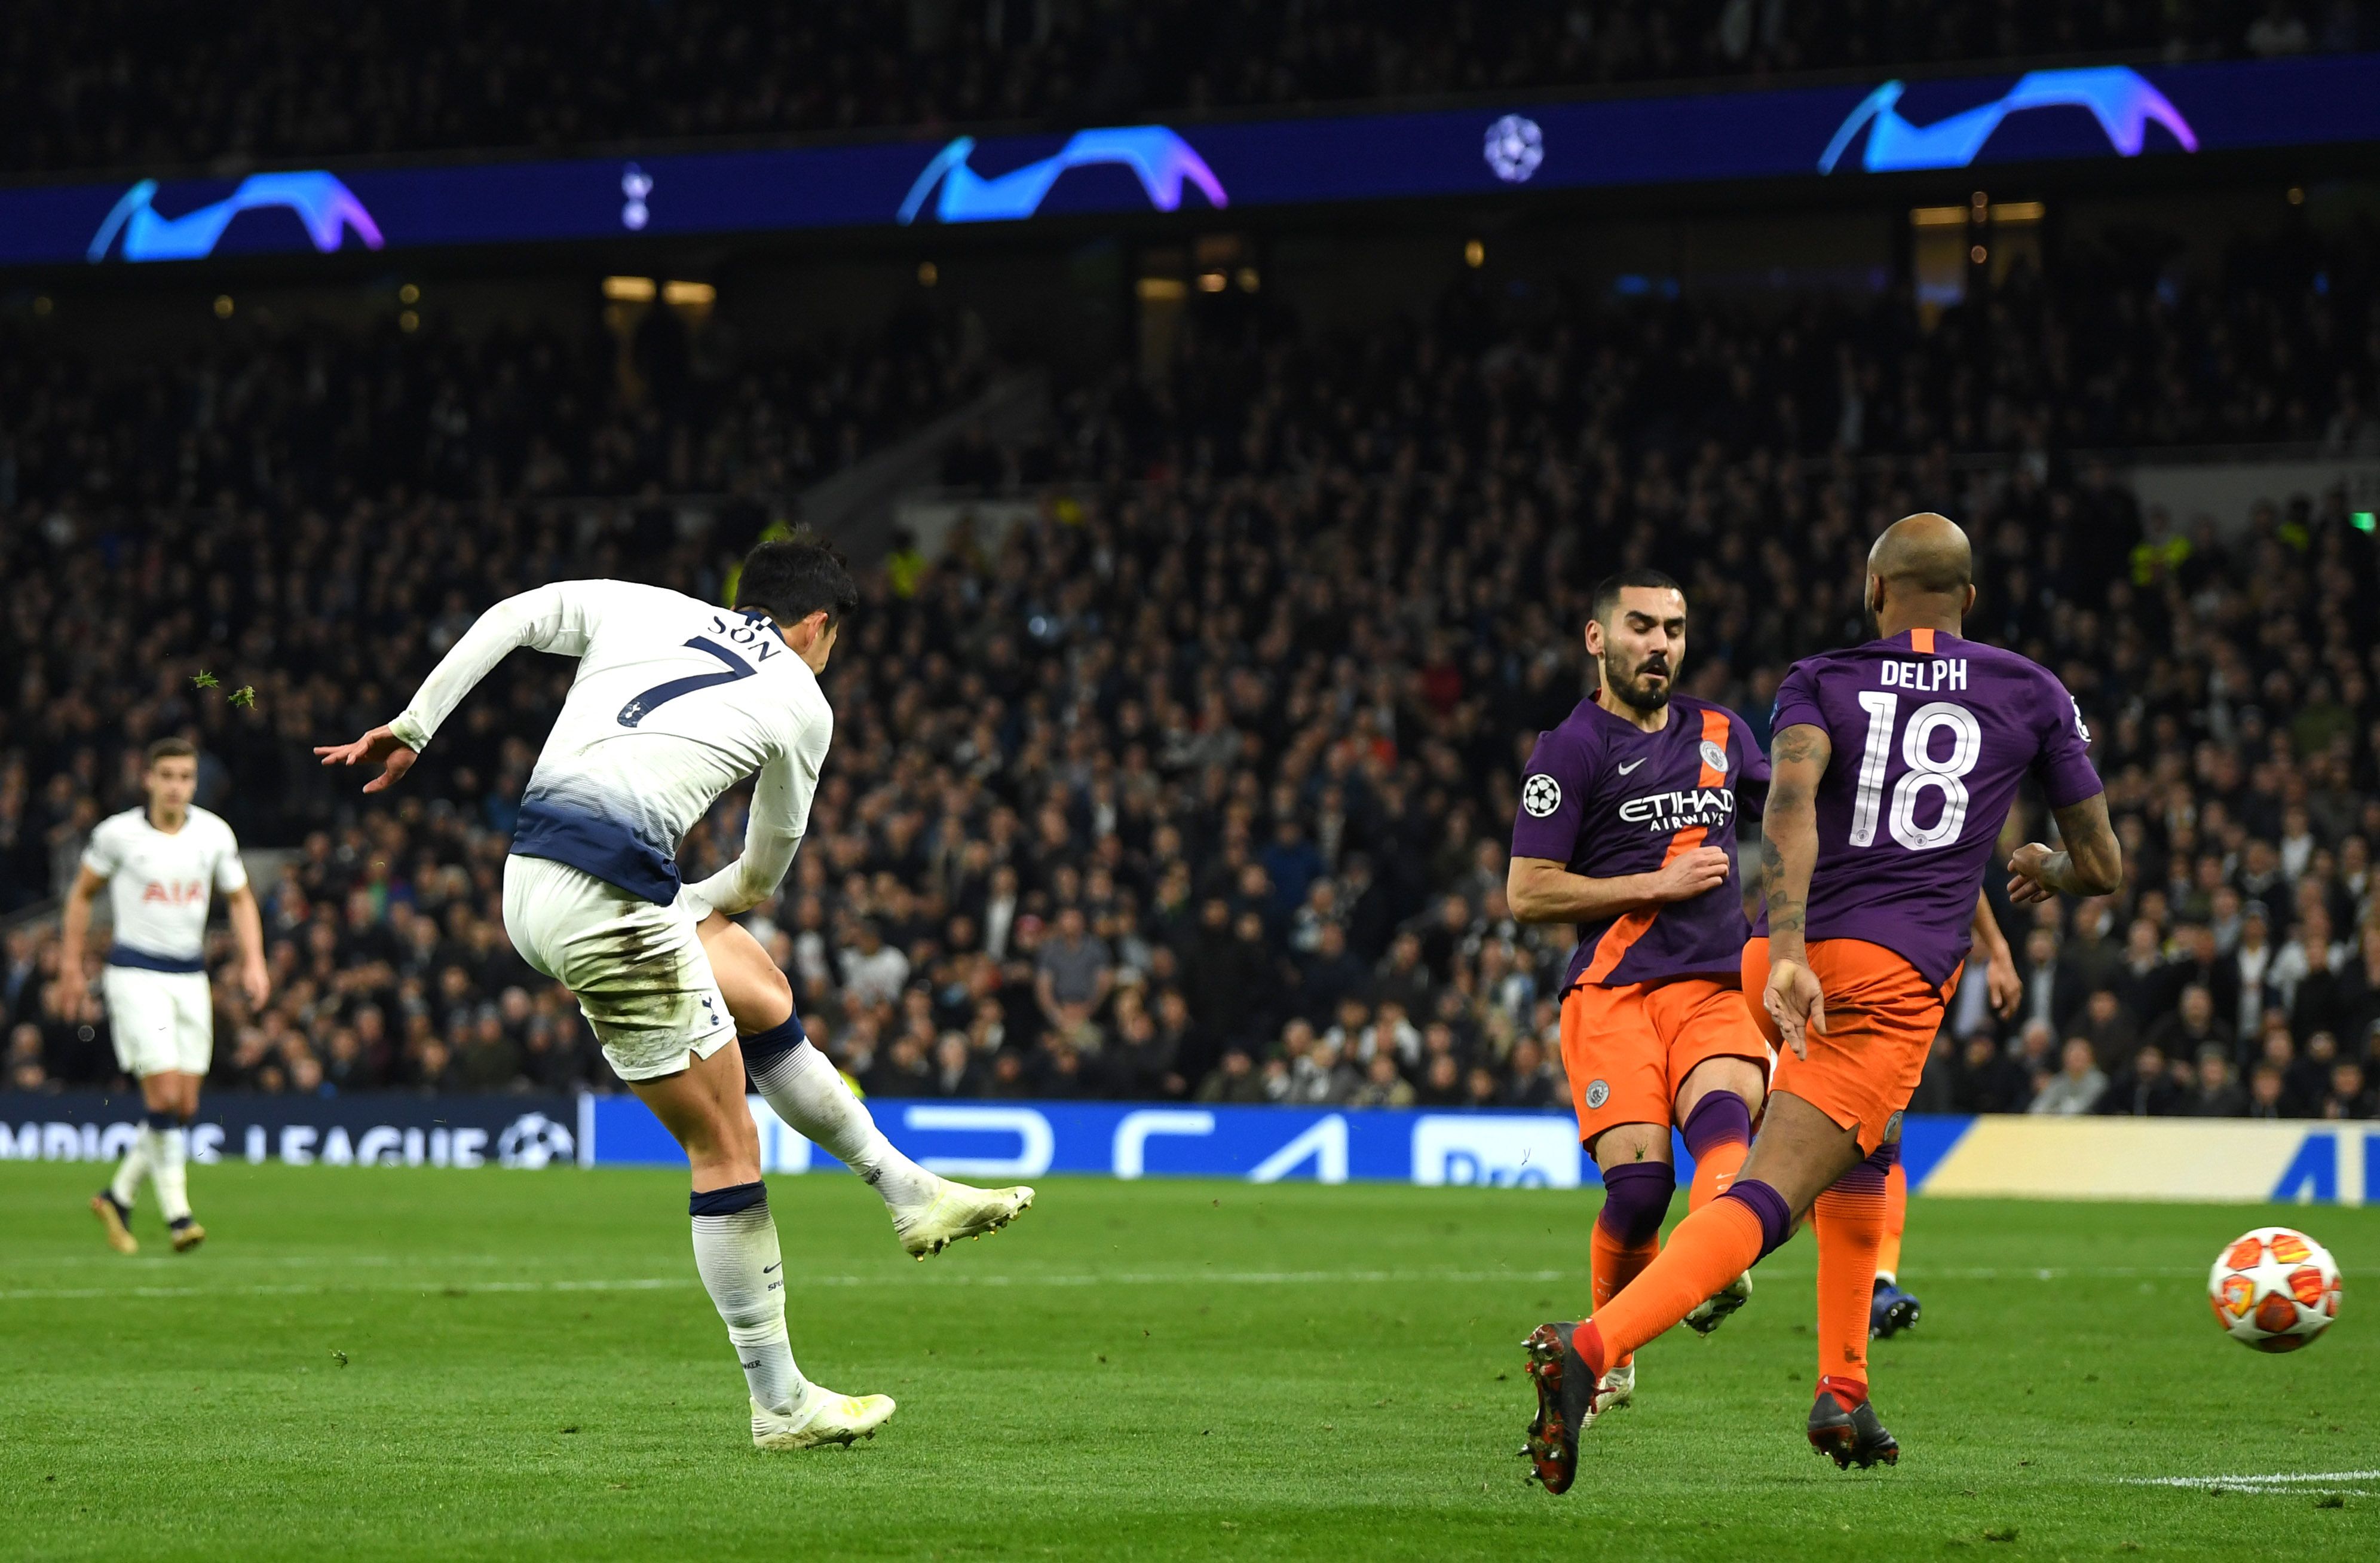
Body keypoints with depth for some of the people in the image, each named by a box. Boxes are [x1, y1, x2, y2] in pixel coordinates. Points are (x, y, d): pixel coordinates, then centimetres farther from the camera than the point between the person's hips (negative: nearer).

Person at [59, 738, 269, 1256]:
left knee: (185, 1108, 3)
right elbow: (82, 894, 7)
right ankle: (176, 1213, -11)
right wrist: (70, 968, 6)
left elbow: (240, 901, 12)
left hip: (190, 976, 4)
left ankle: (118, 1197, 21)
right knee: (164, 1095, -17)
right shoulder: (118, 834, -6)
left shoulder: (214, 834, 2)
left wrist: (254, 963, -2)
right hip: (135, 974, -4)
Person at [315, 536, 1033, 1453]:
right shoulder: (802, 705, 9)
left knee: (767, 1003, 24)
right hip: (608, 901, -7)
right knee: (727, 1151, 2)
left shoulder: (641, 609, 18)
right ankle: (780, 1404, 7)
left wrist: (411, 729, 15)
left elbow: (507, 619, 10)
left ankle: (912, 1195, 33)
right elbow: (762, 877, 18)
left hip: (529, 877, 7)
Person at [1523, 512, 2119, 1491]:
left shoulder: (1821, 682, 13)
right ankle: (1591, 1348, -37)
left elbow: (1791, 800, -10)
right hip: (1896, 973, -4)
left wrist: (1788, 953, -21)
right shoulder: (2034, 695, 14)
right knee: (1768, 1197, -15)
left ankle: (1843, 1389, 29)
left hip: (1783, 961, 4)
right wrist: (2045, 872, 44)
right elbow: (2104, 865, 20)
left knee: (1862, 1153, 32)